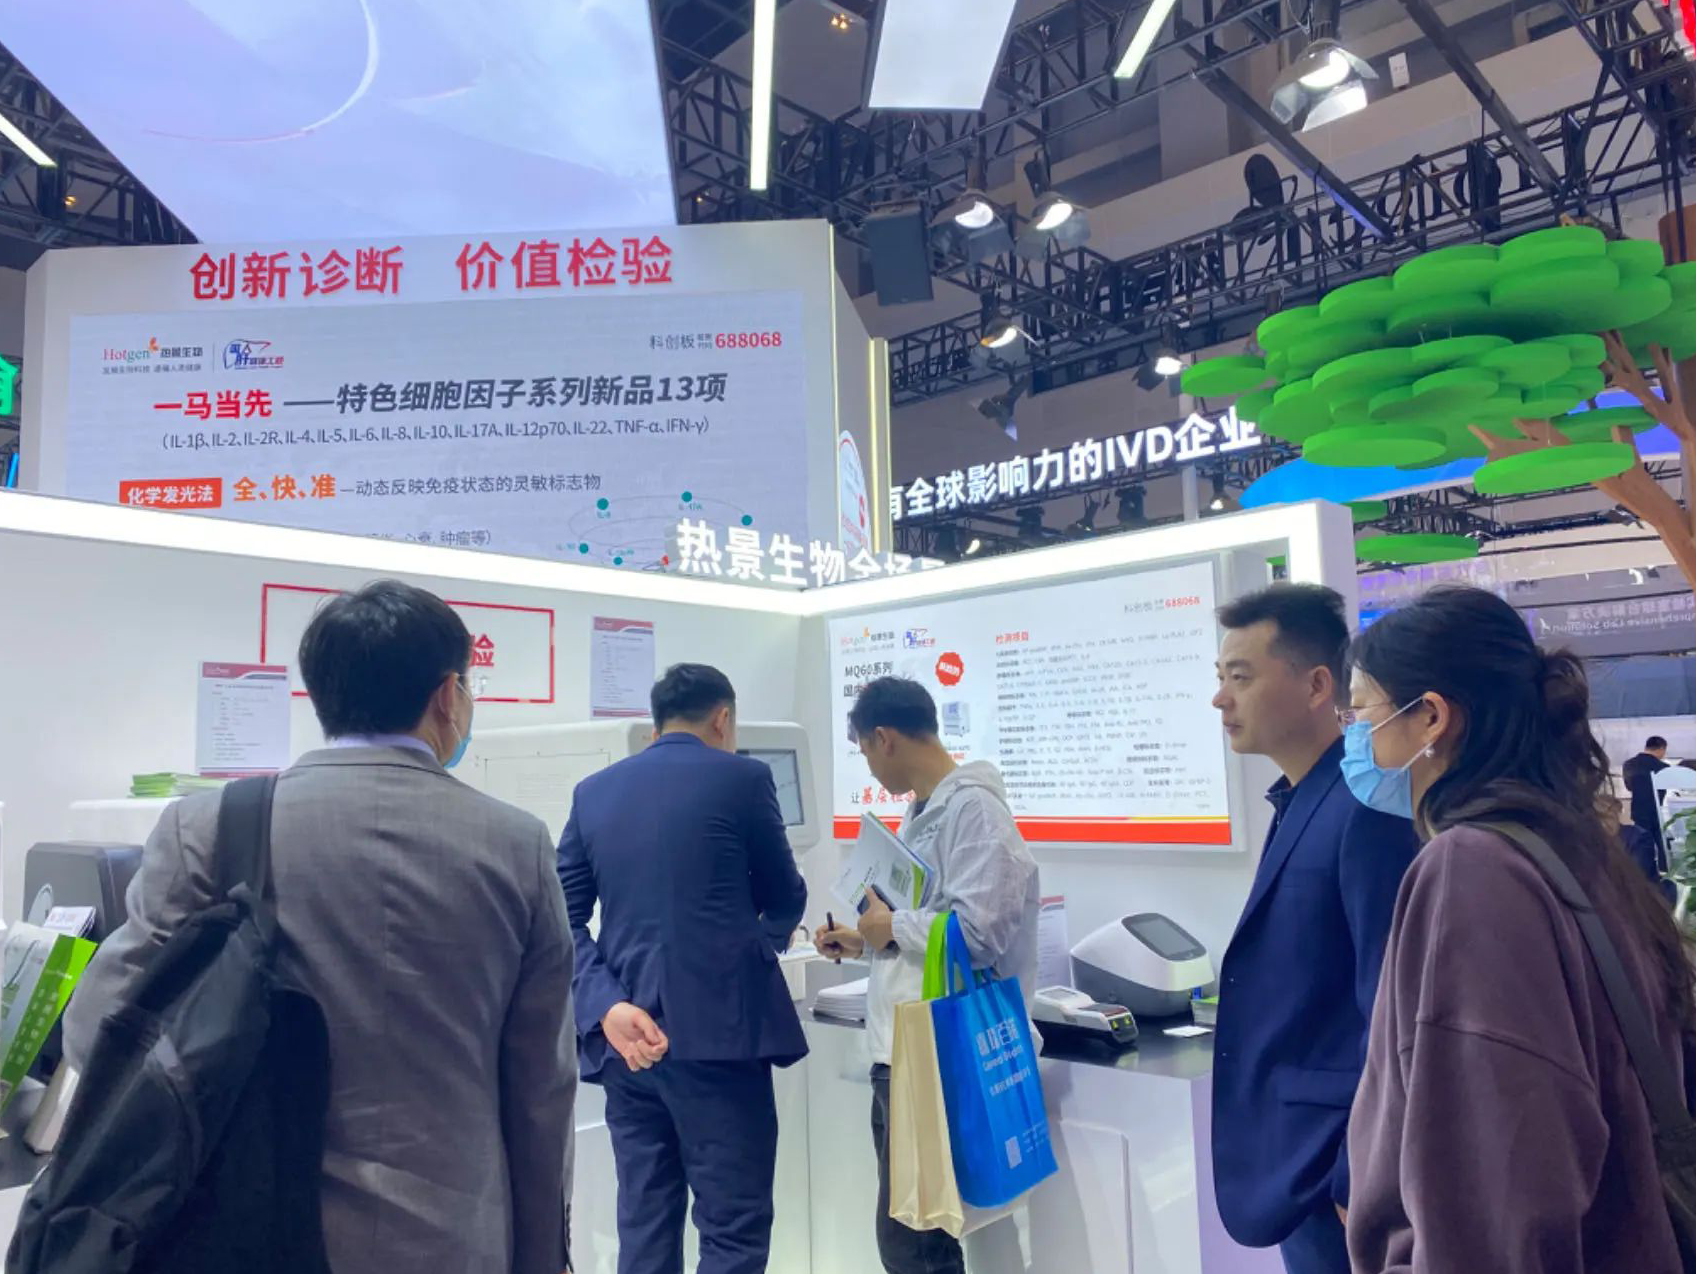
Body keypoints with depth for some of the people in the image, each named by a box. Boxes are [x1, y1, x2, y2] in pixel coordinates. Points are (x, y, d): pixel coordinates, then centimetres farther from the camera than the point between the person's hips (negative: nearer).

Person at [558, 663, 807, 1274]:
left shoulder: (594, 791, 9)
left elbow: (563, 918, 3)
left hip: (627, 1033, 6)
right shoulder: (742, 778, -4)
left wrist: (607, 1006, -6)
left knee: (643, 1225, 15)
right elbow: (785, 900, 8)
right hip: (716, 1030, -5)